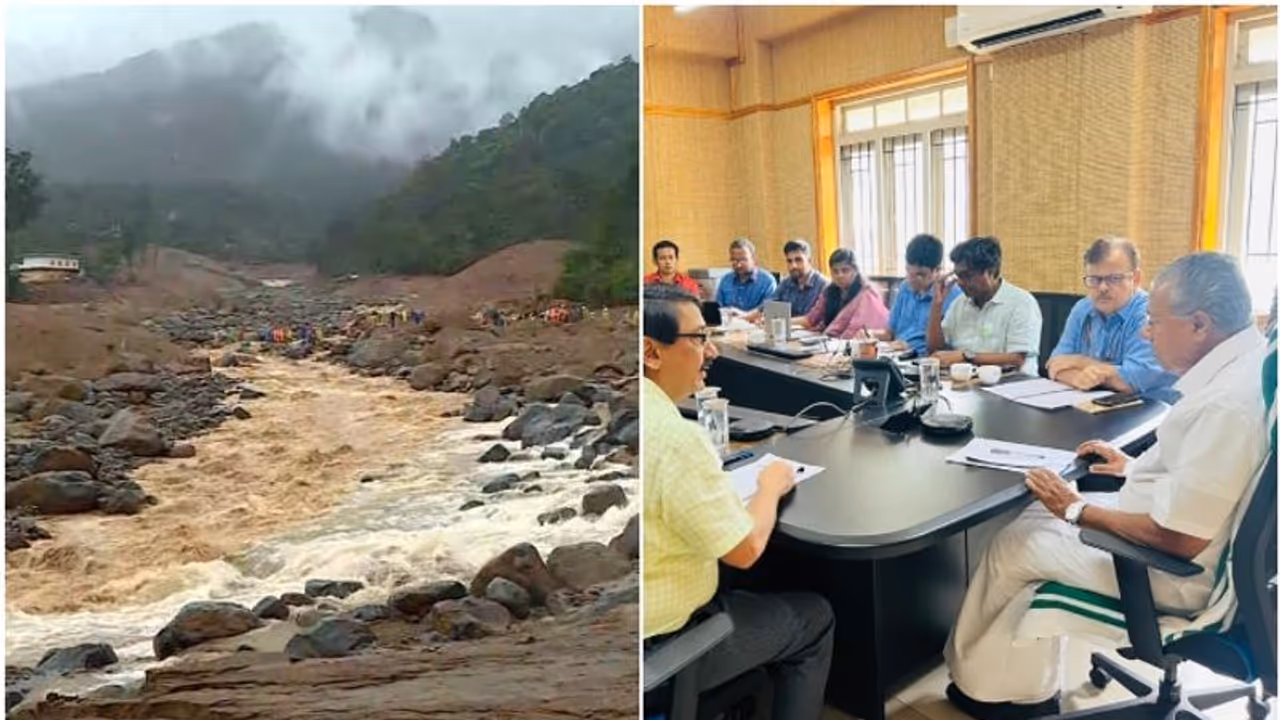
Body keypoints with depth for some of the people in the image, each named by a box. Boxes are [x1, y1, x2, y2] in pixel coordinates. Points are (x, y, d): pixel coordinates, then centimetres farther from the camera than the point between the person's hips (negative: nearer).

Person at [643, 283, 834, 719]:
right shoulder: (674, 436, -28)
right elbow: (745, 550, -20)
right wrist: (771, 487, -3)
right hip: (661, 645, -8)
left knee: (739, 588, 31)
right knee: (815, 618, 13)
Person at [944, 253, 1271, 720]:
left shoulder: (1228, 401, -32)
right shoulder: (1245, 363, 0)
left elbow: (1179, 538, -29)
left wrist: (1077, 509, -17)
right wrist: (1137, 467, 11)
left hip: (1177, 570, -9)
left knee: (1012, 547, 2)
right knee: (1039, 521, 13)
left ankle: (977, 678, 28)